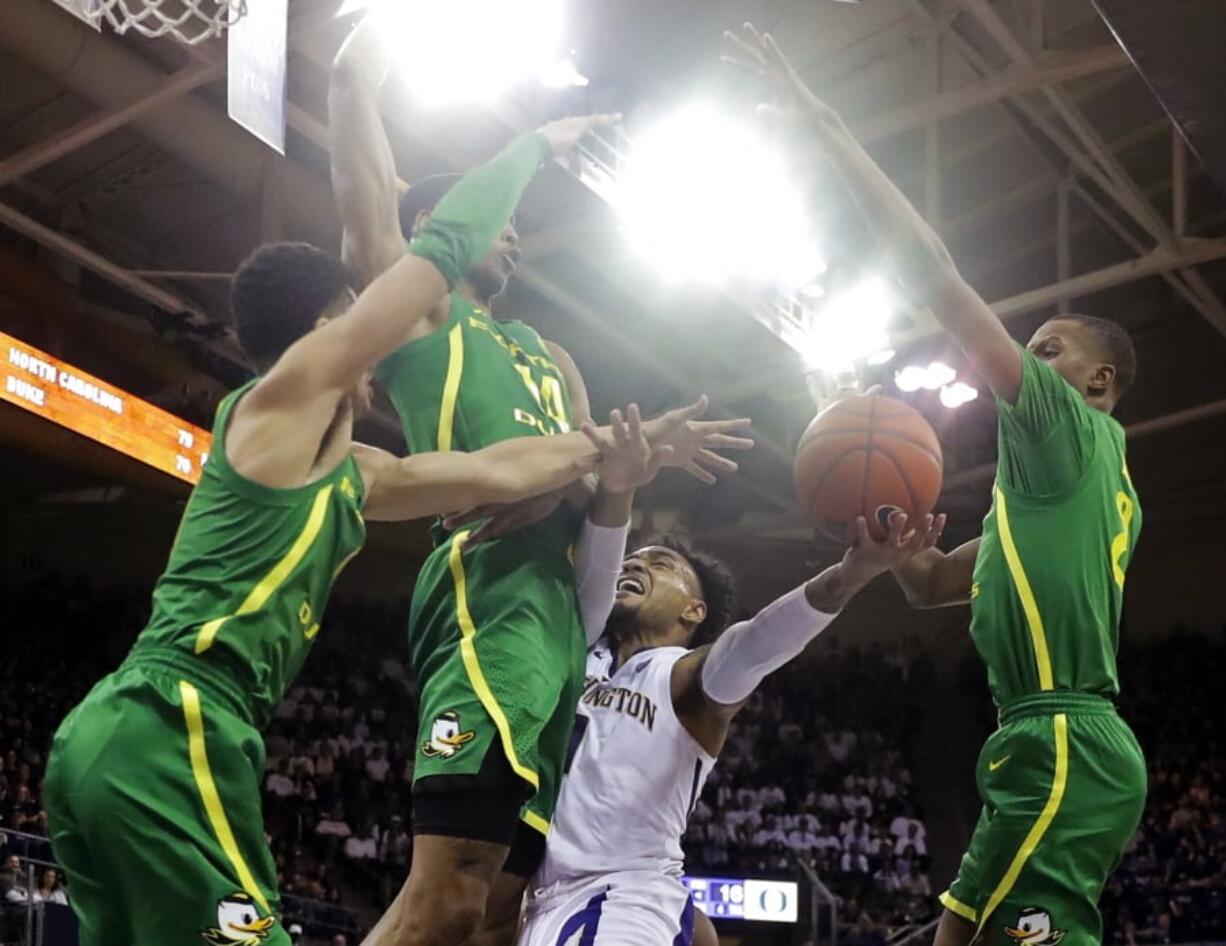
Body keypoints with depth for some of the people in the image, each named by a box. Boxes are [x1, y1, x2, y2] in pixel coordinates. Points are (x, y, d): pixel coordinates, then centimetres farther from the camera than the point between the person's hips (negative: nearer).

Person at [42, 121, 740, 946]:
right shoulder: (288, 393, 0)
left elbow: (489, 474, 32)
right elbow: (448, 249, 2)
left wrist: (628, 442, 34)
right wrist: (539, 145, 15)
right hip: (170, 731, -10)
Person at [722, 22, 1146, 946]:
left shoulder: (1065, 426, 3)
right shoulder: (1090, 480, 30)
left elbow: (935, 274, -4)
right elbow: (930, 584, 33)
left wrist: (824, 124, -3)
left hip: (1061, 748, -10)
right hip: (1064, 745, 10)